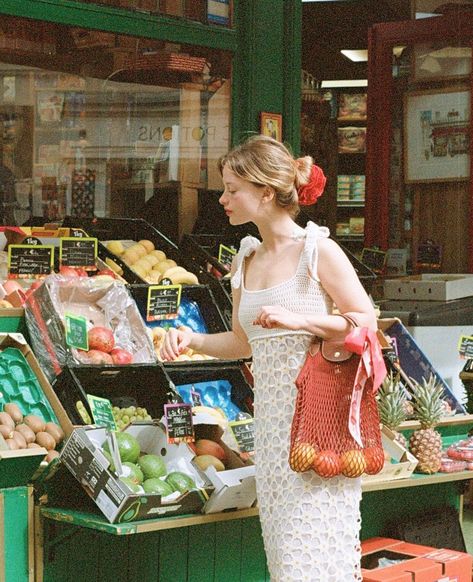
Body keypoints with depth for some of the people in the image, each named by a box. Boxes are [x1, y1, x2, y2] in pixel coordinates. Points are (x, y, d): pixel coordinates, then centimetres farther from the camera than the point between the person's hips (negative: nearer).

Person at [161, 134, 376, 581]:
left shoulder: (318, 250, -7)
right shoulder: (245, 262, 12)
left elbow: (366, 320, -8)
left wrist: (300, 320, -19)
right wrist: (191, 339, 4)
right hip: (270, 416, 7)